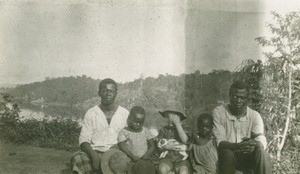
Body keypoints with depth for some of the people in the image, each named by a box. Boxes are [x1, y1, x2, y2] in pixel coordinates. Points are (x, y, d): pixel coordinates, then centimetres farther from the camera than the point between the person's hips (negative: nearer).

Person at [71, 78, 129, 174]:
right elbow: (84, 139, -1)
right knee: (77, 159, -31)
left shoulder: (125, 113, 9)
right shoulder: (91, 113, 7)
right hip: (95, 152, 0)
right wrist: (93, 155, -20)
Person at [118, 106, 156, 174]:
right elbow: (122, 145, -8)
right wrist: (132, 156, -20)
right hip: (131, 160, -2)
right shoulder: (123, 132, 6)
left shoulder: (145, 131, 16)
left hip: (145, 159, 2)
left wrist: (147, 154, -10)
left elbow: (152, 145, 11)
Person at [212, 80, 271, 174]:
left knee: (261, 153, -28)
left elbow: (262, 142, -16)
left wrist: (254, 144, -42)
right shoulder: (218, 112, -7)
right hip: (226, 157, -2)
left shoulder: (255, 116, -1)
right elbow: (219, 142, -16)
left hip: (249, 157, 2)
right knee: (228, 154, -34)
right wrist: (237, 146, -37)